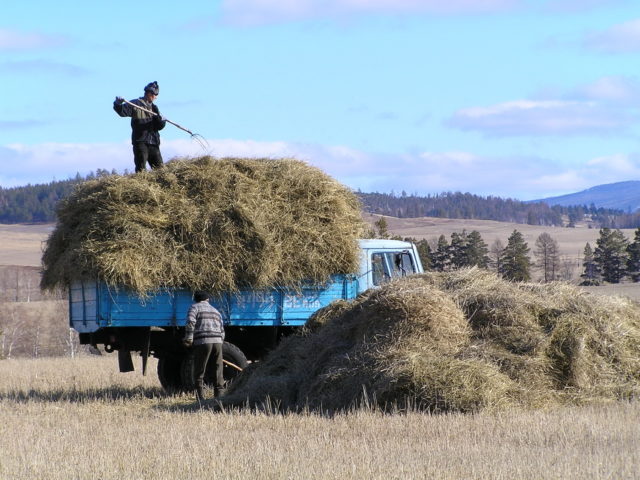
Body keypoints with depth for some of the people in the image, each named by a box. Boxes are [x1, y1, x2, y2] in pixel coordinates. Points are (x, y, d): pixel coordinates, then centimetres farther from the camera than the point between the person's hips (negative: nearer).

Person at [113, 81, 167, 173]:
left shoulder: (154, 108, 19)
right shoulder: (135, 104, 3)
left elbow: (159, 127, 14)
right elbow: (122, 111, -10)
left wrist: (162, 120, -9)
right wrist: (118, 104, -31)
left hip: (153, 142, 6)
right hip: (140, 142, -6)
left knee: (159, 168, 5)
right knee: (141, 169, -11)